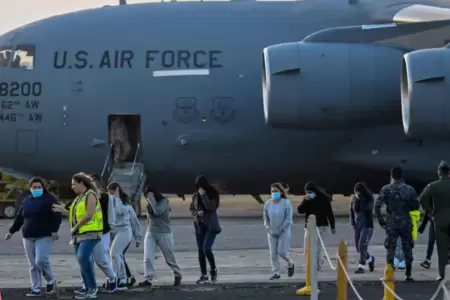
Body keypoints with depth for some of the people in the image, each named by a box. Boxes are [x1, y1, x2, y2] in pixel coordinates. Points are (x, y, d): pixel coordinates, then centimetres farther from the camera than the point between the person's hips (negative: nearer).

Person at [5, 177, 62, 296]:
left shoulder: (49, 199, -4)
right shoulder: (26, 201, 14)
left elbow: (57, 215, -11)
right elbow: (19, 218, 23)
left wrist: (54, 230, -21)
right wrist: (12, 231, 25)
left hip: (44, 236, -6)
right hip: (28, 237, 6)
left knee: (41, 260, -18)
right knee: (33, 265, 5)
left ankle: (50, 281, 5)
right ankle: (36, 289, 10)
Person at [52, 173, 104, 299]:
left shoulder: (90, 195, -8)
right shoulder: (79, 198, 18)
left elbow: (89, 215, -17)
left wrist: (75, 227, -12)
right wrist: (62, 210, 15)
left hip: (90, 233, -9)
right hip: (79, 234, 9)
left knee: (83, 258, -24)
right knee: (82, 261, 5)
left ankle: (93, 287, -17)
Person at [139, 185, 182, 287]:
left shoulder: (164, 201, -9)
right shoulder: (149, 204, 7)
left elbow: (158, 211, -27)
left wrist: (152, 200, -21)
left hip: (164, 233, -4)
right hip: (150, 233, 4)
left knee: (169, 258, 9)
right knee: (147, 257, -13)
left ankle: (178, 276, 31)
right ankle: (148, 279, -15)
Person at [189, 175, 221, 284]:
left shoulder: (213, 194, -6)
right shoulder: (195, 196, 5)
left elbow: (212, 207, -19)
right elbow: (191, 209, 13)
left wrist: (204, 195, -21)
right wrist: (197, 213, -8)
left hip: (211, 225, -5)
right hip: (199, 225, 5)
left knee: (206, 248, -19)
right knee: (201, 250, 4)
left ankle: (214, 270, 3)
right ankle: (204, 276, 11)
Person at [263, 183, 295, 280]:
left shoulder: (286, 203, -9)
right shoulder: (267, 203, 2)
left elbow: (288, 219, -11)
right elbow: (266, 218, 7)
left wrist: (280, 229, -15)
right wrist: (269, 229, -4)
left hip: (284, 231, -4)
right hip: (272, 233, 4)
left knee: (282, 251, -10)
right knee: (273, 253, 0)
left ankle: (290, 264, 19)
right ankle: (276, 273, 9)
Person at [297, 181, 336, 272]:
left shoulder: (323, 199, -5)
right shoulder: (307, 200, 6)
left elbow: (330, 213, 0)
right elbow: (300, 210, -6)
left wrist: (333, 227, 0)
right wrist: (305, 200, -20)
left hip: (320, 226, -5)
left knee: (316, 248, -13)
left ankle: (317, 267, -4)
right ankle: (320, 260, 31)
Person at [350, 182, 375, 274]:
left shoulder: (369, 198, -6)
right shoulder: (354, 199, 3)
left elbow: (368, 208, -23)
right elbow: (351, 212, 8)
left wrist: (360, 199, -22)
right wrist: (353, 224, -2)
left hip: (367, 225, -5)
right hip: (357, 225, 5)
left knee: (362, 245, -17)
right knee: (358, 248, 8)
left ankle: (361, 267, -13)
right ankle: (370, 259, 34)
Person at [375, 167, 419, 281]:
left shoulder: (386, 189, -4)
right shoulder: (409, 189, 0)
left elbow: (377, 205, -9)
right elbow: (416, 206, 4)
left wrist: (380, 220, 1)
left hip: (391, 223, -1)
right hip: (406, 223, 1)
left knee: (390, 248, 6)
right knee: (407, 248, 8)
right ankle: (408, 274, 9)